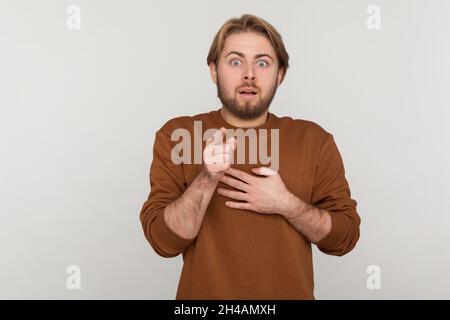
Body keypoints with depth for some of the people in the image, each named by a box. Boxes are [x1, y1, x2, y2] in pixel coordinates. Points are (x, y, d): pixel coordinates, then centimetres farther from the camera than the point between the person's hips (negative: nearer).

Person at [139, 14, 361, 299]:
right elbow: (164, 241, -13)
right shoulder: (177, 135, -9)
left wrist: (286, 204, -20)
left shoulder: (315, 140, -6)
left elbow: (345, 237, -5)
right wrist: (207, 179, -28)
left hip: (292, 293, 1)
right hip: (204, 293, 0)